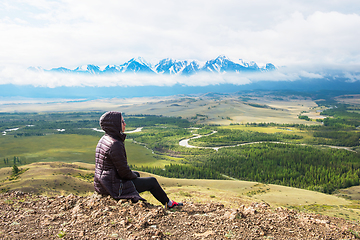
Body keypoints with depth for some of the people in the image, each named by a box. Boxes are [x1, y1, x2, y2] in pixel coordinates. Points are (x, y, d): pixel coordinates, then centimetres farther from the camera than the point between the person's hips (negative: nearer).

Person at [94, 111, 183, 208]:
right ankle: (169, 204, 27)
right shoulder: (115, 144, -26)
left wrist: (134, 174, 14)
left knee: (137, 174, 31)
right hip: (113, 187, -9)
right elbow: (124, 171, -22)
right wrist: (133, 176, -1)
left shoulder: (104, 140, 5)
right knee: (152, 182, 6)